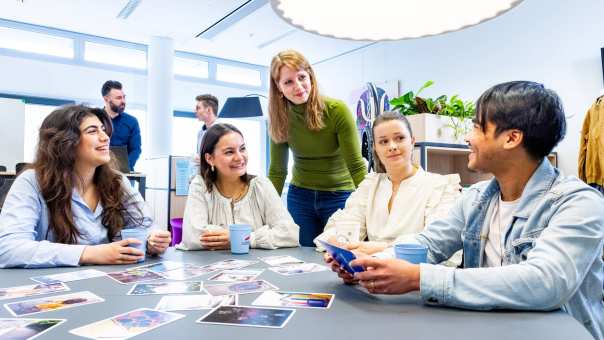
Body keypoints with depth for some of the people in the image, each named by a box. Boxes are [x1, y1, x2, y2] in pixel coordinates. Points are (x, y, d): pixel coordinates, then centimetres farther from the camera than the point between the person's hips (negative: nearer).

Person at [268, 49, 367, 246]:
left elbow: (356, 166, -18)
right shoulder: (280, 118, -7)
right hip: (299, 196, 3)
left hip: (339, 195, -2)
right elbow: (277, 171, -4)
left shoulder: (337, 110, -18)